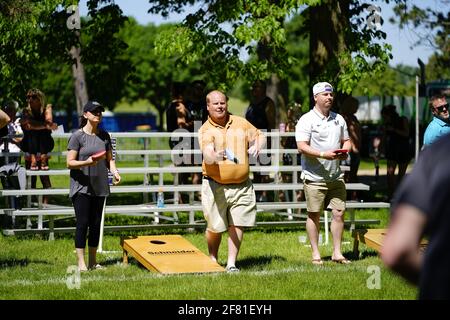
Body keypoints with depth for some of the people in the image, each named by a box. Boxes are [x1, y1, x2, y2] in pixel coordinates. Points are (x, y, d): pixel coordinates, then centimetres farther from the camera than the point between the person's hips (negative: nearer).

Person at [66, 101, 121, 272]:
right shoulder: (77, 136, -6)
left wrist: (114, 171, -4)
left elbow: (109, 159, 16)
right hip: (81, 187, -5)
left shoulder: (104, 135, 11)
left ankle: (93, 262, 15)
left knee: (96, 224, 8)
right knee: (83, 223, -8)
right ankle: (81, 262, -5)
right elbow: (70, 162, -8)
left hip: (99, 187, 5)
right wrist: (87, 162, -24)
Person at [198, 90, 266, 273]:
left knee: (237, 225, -2)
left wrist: (257, 145, -3)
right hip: (215, 186, -3)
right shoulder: (206, 131, -7)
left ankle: (232, 263, 6)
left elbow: (260, 136, 20)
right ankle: (212, 259, 26)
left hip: (241, 185, 3)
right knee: (215, 227, 2)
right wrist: (215, 156, -46)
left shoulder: (241, 123, 7)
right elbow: (207, 155, -23)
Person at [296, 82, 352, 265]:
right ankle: (315, 254, 11)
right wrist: (323, 154, -23)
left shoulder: (338, 119, 14)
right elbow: (302, 146, -14)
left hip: (336, 176, 5)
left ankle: (337, 253, 10)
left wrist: (345, 151, -2)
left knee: (339, 213, 1)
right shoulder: (306, 120, -6)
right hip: (314, 177, -5)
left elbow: (346, 140, 21)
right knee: (314, 215, 2)